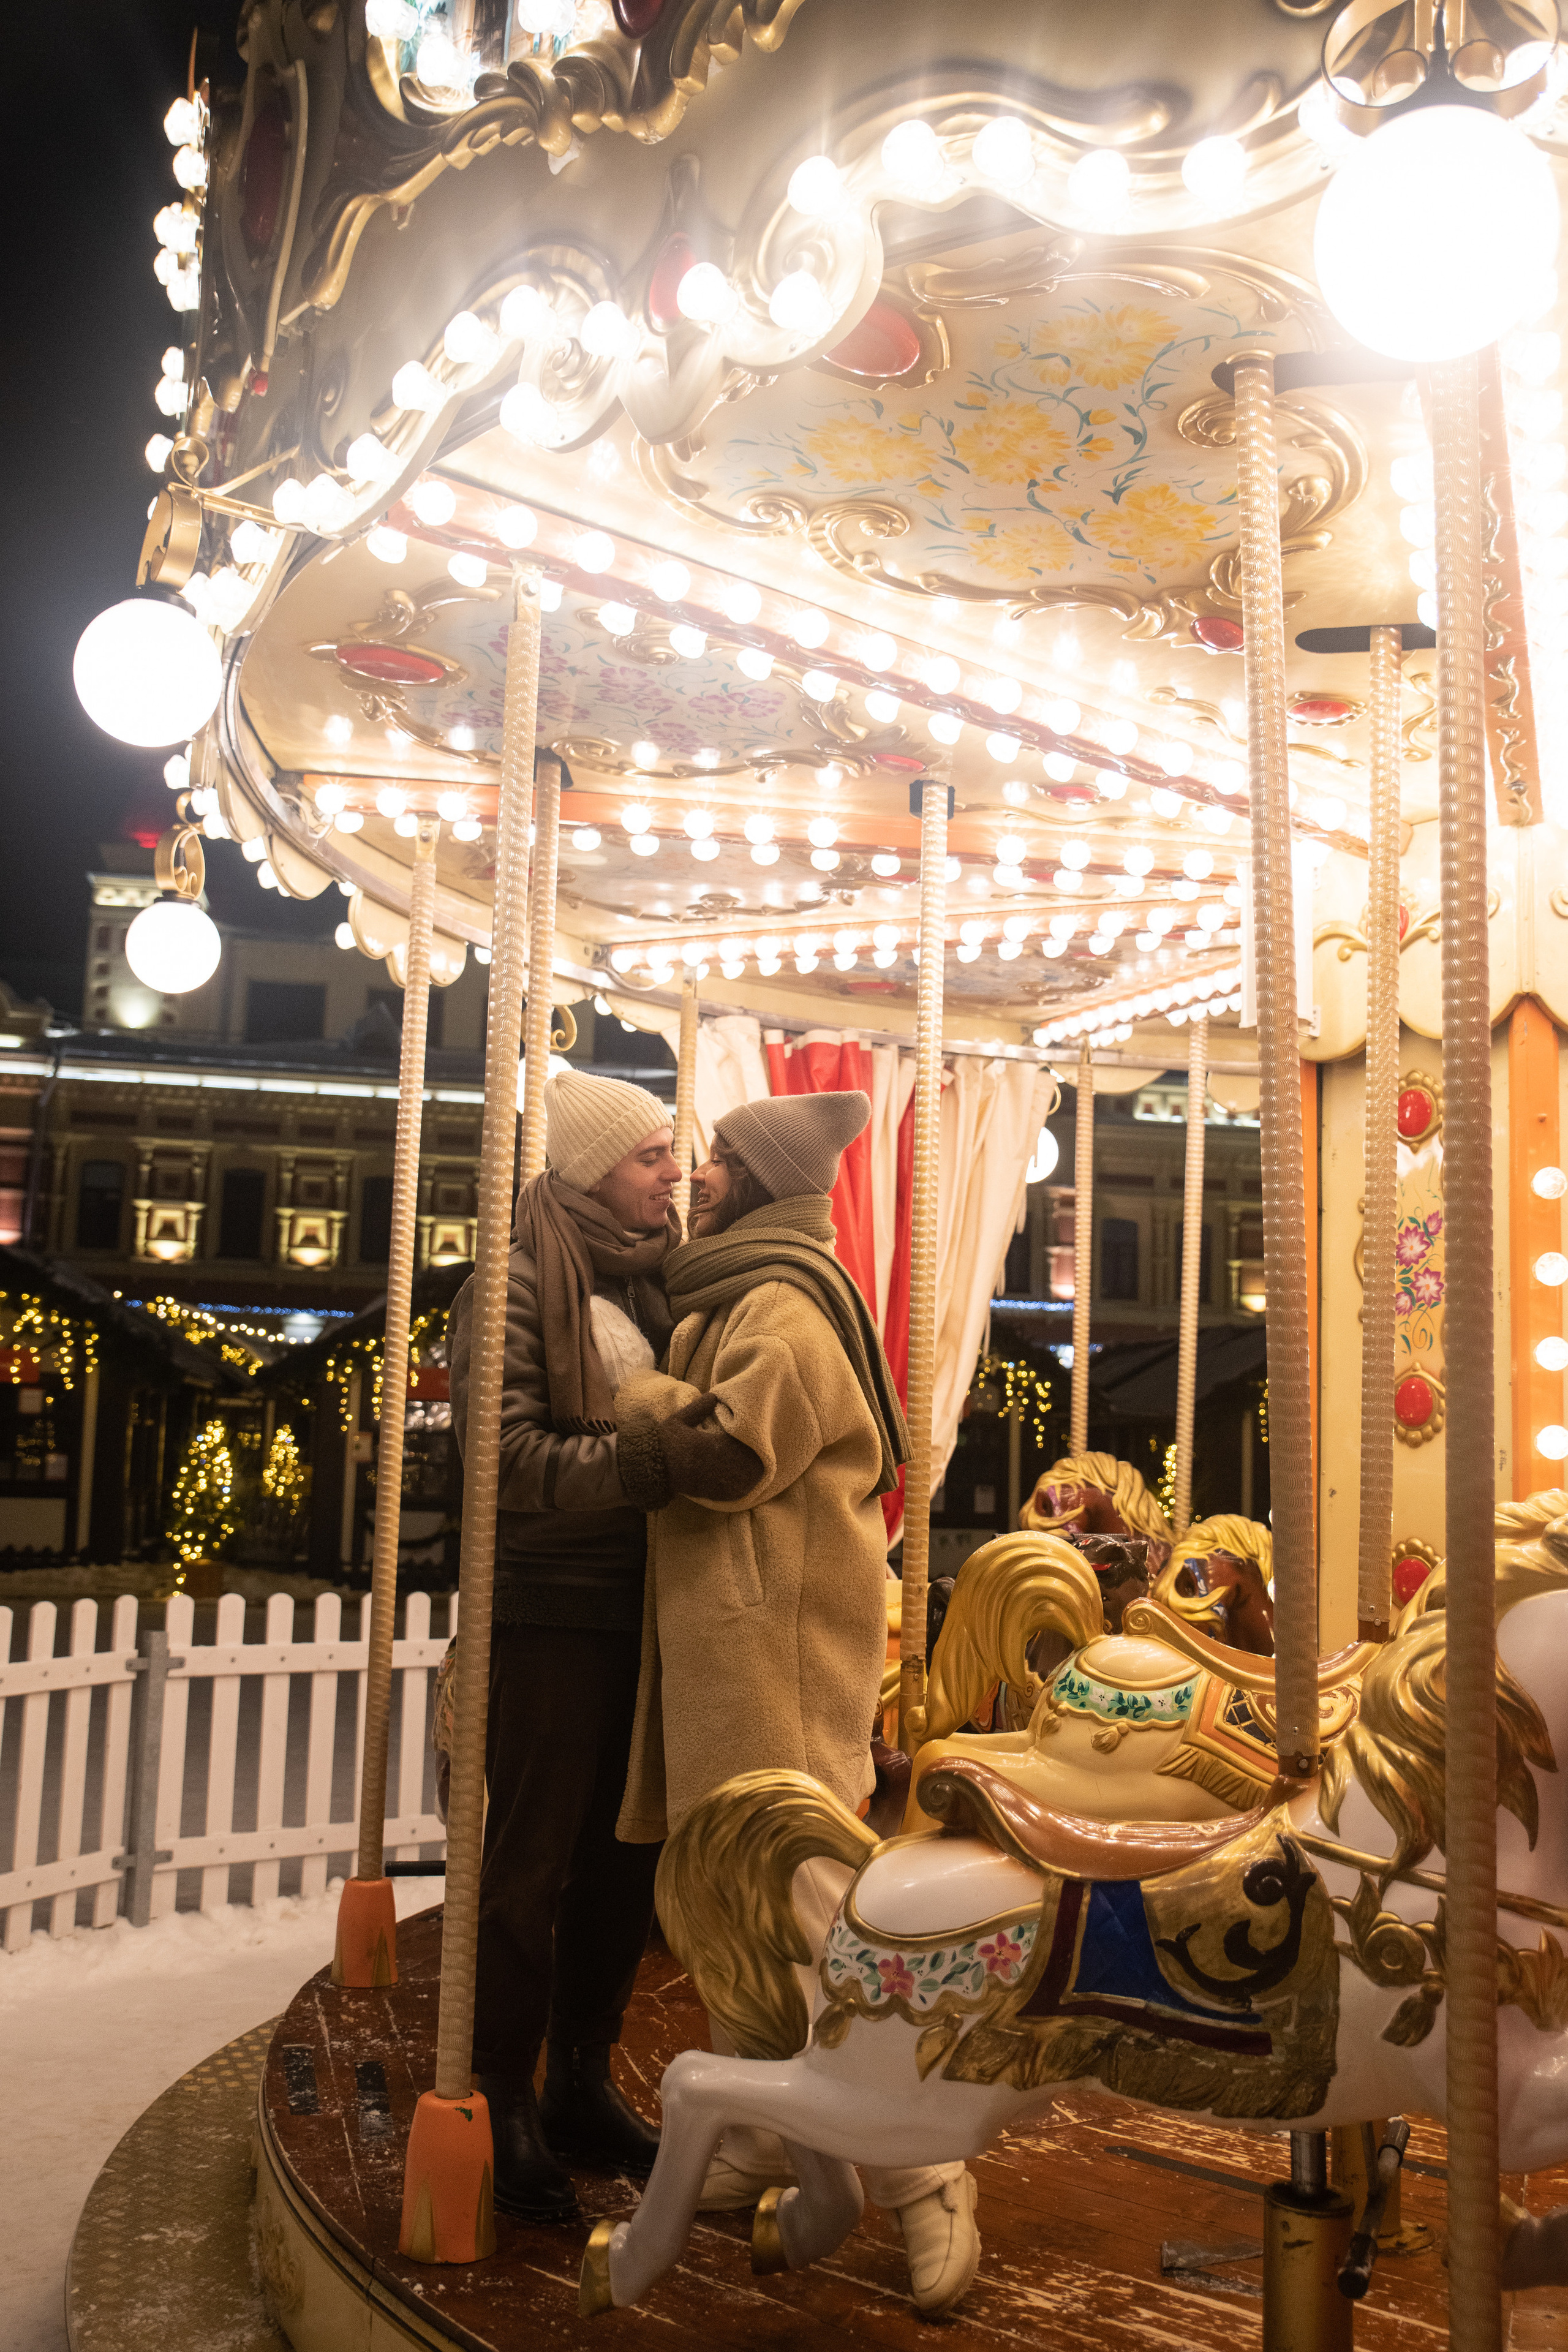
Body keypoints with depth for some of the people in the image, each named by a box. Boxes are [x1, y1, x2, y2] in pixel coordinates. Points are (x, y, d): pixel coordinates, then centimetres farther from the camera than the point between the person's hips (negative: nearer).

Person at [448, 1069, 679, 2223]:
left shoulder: (661, 1282, 11)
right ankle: (506, 2101, 19)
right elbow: (513, 1457, -19)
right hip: (551, 1613, -6)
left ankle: (583, 2081, 29)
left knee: (625, 1858, 14)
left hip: (647, 1608, 7)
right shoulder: (521, 1283, -10)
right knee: (531, 1859, 4)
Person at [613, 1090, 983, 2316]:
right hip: (722, 1632, 10)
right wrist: (661, 1409, 4)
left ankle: (922, 2171, 0)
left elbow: (731, 1452, -22)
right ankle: (758, 2144, 28)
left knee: (801, 1895, -9)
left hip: (779, 1644, -10)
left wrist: (639, 1394, -7)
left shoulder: (784, 1307, -13)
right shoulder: (734, 1298, 18)